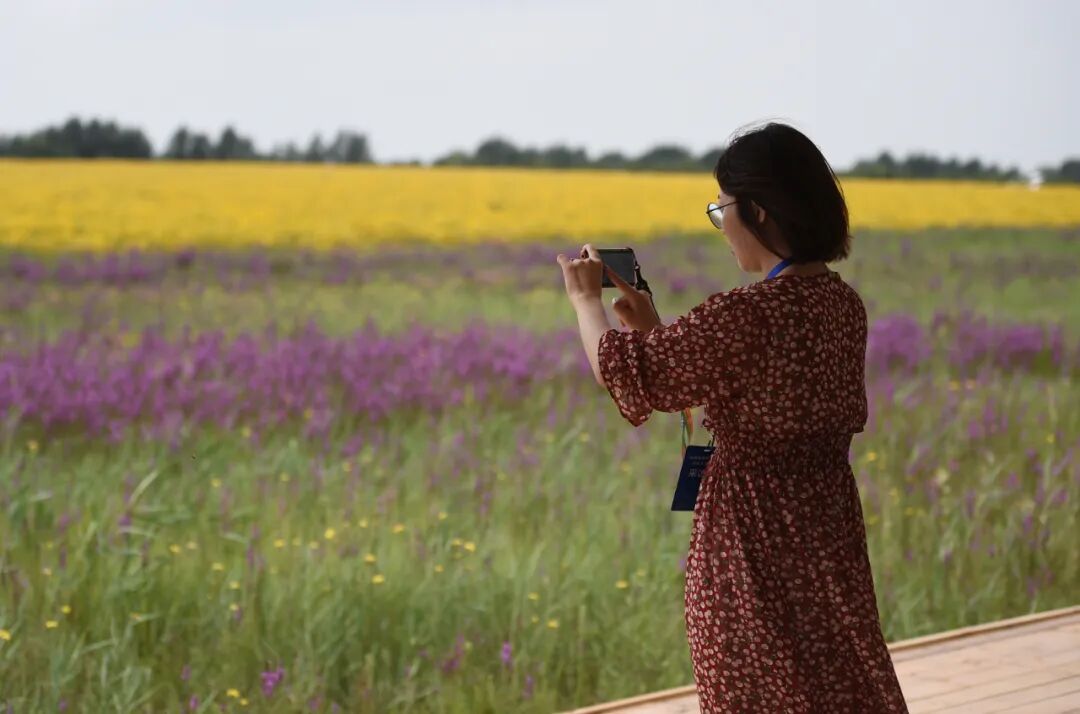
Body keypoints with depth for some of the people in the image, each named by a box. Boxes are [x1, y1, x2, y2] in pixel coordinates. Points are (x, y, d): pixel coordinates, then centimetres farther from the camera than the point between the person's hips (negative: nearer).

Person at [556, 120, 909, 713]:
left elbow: (627, 376, -13)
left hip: (754, 543, -8)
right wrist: (655, 330, 17)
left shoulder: (748, 315, -23)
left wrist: (586, 300, 4)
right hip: (829, 526, 8)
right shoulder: (843, 304, 2)